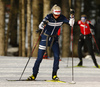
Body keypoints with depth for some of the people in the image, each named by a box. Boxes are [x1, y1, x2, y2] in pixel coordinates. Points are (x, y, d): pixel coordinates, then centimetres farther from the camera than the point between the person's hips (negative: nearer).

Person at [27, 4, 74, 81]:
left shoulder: (62, 18, -12)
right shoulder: (48, 17, -22)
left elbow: (70, 23, -15)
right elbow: (41, 25, -34)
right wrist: (41, 27, -58)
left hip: (54, 39, 3)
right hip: (45, 38, -3)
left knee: (57, 56, -11)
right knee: (39, 58, -4)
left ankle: (54, 75, 4)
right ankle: (34, 75, 8)